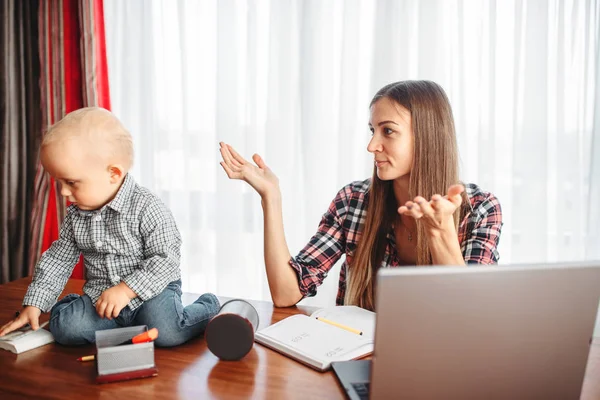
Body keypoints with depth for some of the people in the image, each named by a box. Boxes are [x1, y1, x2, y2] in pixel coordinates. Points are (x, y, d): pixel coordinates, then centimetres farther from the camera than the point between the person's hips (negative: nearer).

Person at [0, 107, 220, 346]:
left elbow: (165, 260, -19)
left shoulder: (147, 209, -18)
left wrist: (126, 290, -25)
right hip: (99, 296, 5)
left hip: (151, 291, -4)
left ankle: (207, 307, 0)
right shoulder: (75, 215, 3)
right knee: (64, 328, -20)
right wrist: (34, 304, 9)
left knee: (166, 332, -30)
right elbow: (57, 260, 12)